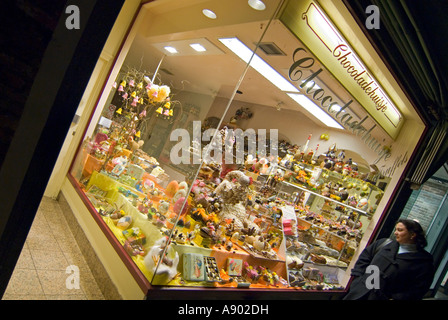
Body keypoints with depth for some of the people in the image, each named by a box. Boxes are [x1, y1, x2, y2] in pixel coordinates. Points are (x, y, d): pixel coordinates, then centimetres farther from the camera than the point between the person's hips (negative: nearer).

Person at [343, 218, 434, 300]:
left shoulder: (424, 262, -1)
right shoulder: (385, 243, 9)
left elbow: (418, 289, -5)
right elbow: (364, 259, 12)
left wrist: (395, 298, -13)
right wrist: (358, 279, 3)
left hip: (385, 297, -3)